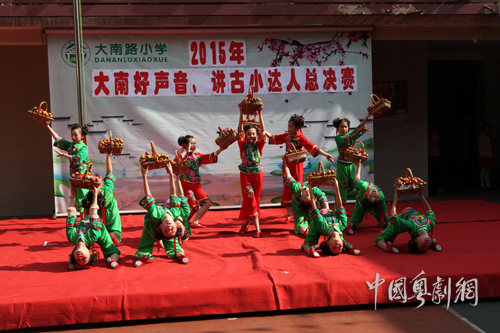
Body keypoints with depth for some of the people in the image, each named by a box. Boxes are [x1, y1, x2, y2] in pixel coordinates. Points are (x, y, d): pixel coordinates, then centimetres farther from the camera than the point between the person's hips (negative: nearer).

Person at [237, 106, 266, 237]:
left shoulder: (258, 145, 0)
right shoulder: (243, 145, -1)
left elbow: (263, 132, -10)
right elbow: (240, 130, -9)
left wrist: (260, 114, -16)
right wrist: (241, 114, -16)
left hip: (257, 174, 2)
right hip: (245, 175, -1)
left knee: (255, 199, 6)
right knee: (250, 199, -6)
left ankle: (247, 223, 21)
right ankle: (257, 227, -4)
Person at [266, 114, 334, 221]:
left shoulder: (300, 138, -11)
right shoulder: (287, 136, 6)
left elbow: (313, 147, -18)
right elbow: (274, 138, 17)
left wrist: (325, 154, -26)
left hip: (296, 165, -5)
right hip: (287, 164, 5)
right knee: (287, 188, 7)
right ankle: (289, 213, 14)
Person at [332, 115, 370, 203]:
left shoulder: (350, 135, 8)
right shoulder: (338, 138, -9)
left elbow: (360, 127, 3)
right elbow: (348, 139, -26)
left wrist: (368, 115, -7)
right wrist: (359, 131, -38)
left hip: (351, 164, 6)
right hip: (342, 164, -6)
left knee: (351, 186, 11)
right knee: (342, 186, -5)